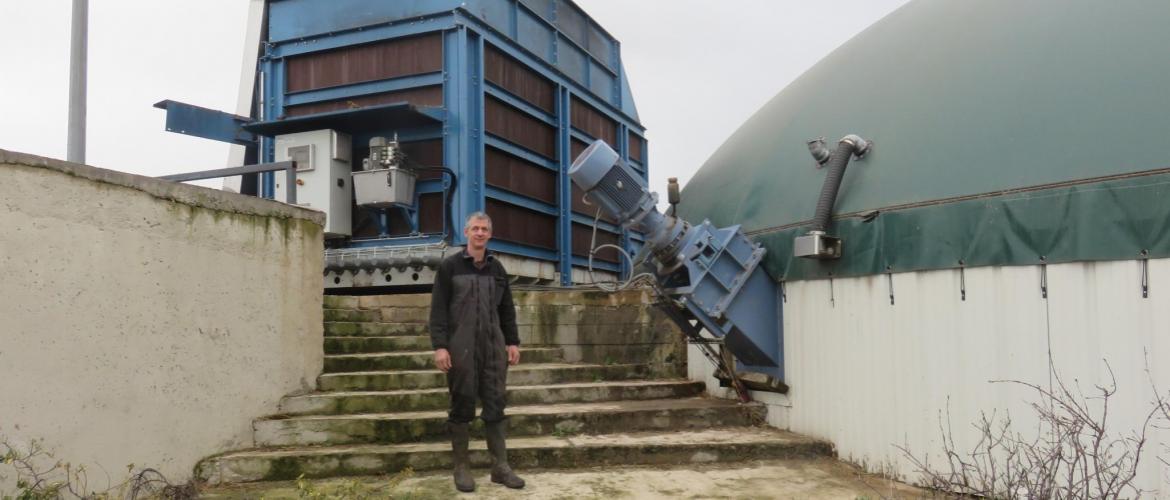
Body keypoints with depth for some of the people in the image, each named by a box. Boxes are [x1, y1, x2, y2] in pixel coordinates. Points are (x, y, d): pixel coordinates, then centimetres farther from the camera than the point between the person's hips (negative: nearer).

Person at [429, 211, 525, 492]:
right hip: (461, 347, -3)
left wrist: (513, 341, 11)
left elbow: (507, 309, 17)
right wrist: (439, 345, -12)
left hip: (493, 346, 4)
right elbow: (438, 309, -3)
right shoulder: (449, 266, 2)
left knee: (495, 405, 3)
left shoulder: (497, 268, 14)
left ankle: (500, 467, 10)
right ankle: (461, 467, 12)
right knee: (462, 406, 2)